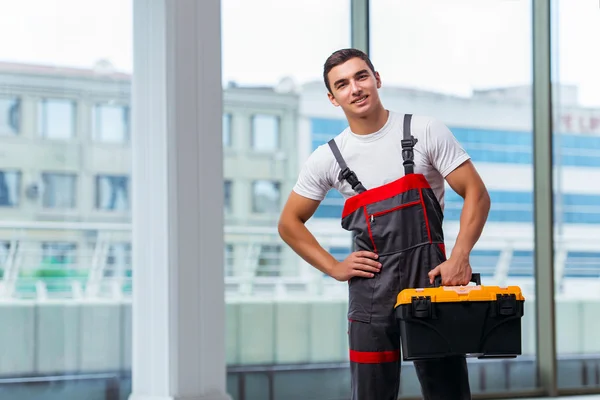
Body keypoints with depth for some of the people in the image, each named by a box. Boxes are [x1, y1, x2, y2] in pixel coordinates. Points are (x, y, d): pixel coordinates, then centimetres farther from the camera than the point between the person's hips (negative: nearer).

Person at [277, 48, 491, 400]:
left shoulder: (425, 132, 0)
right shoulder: (328, 159, 5)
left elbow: (476, 194, -1)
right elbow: (289, 223, 15)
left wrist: (460, 256, -14)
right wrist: (334, 268, 4)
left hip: (430, 278, -2)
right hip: (371, 288, 2)